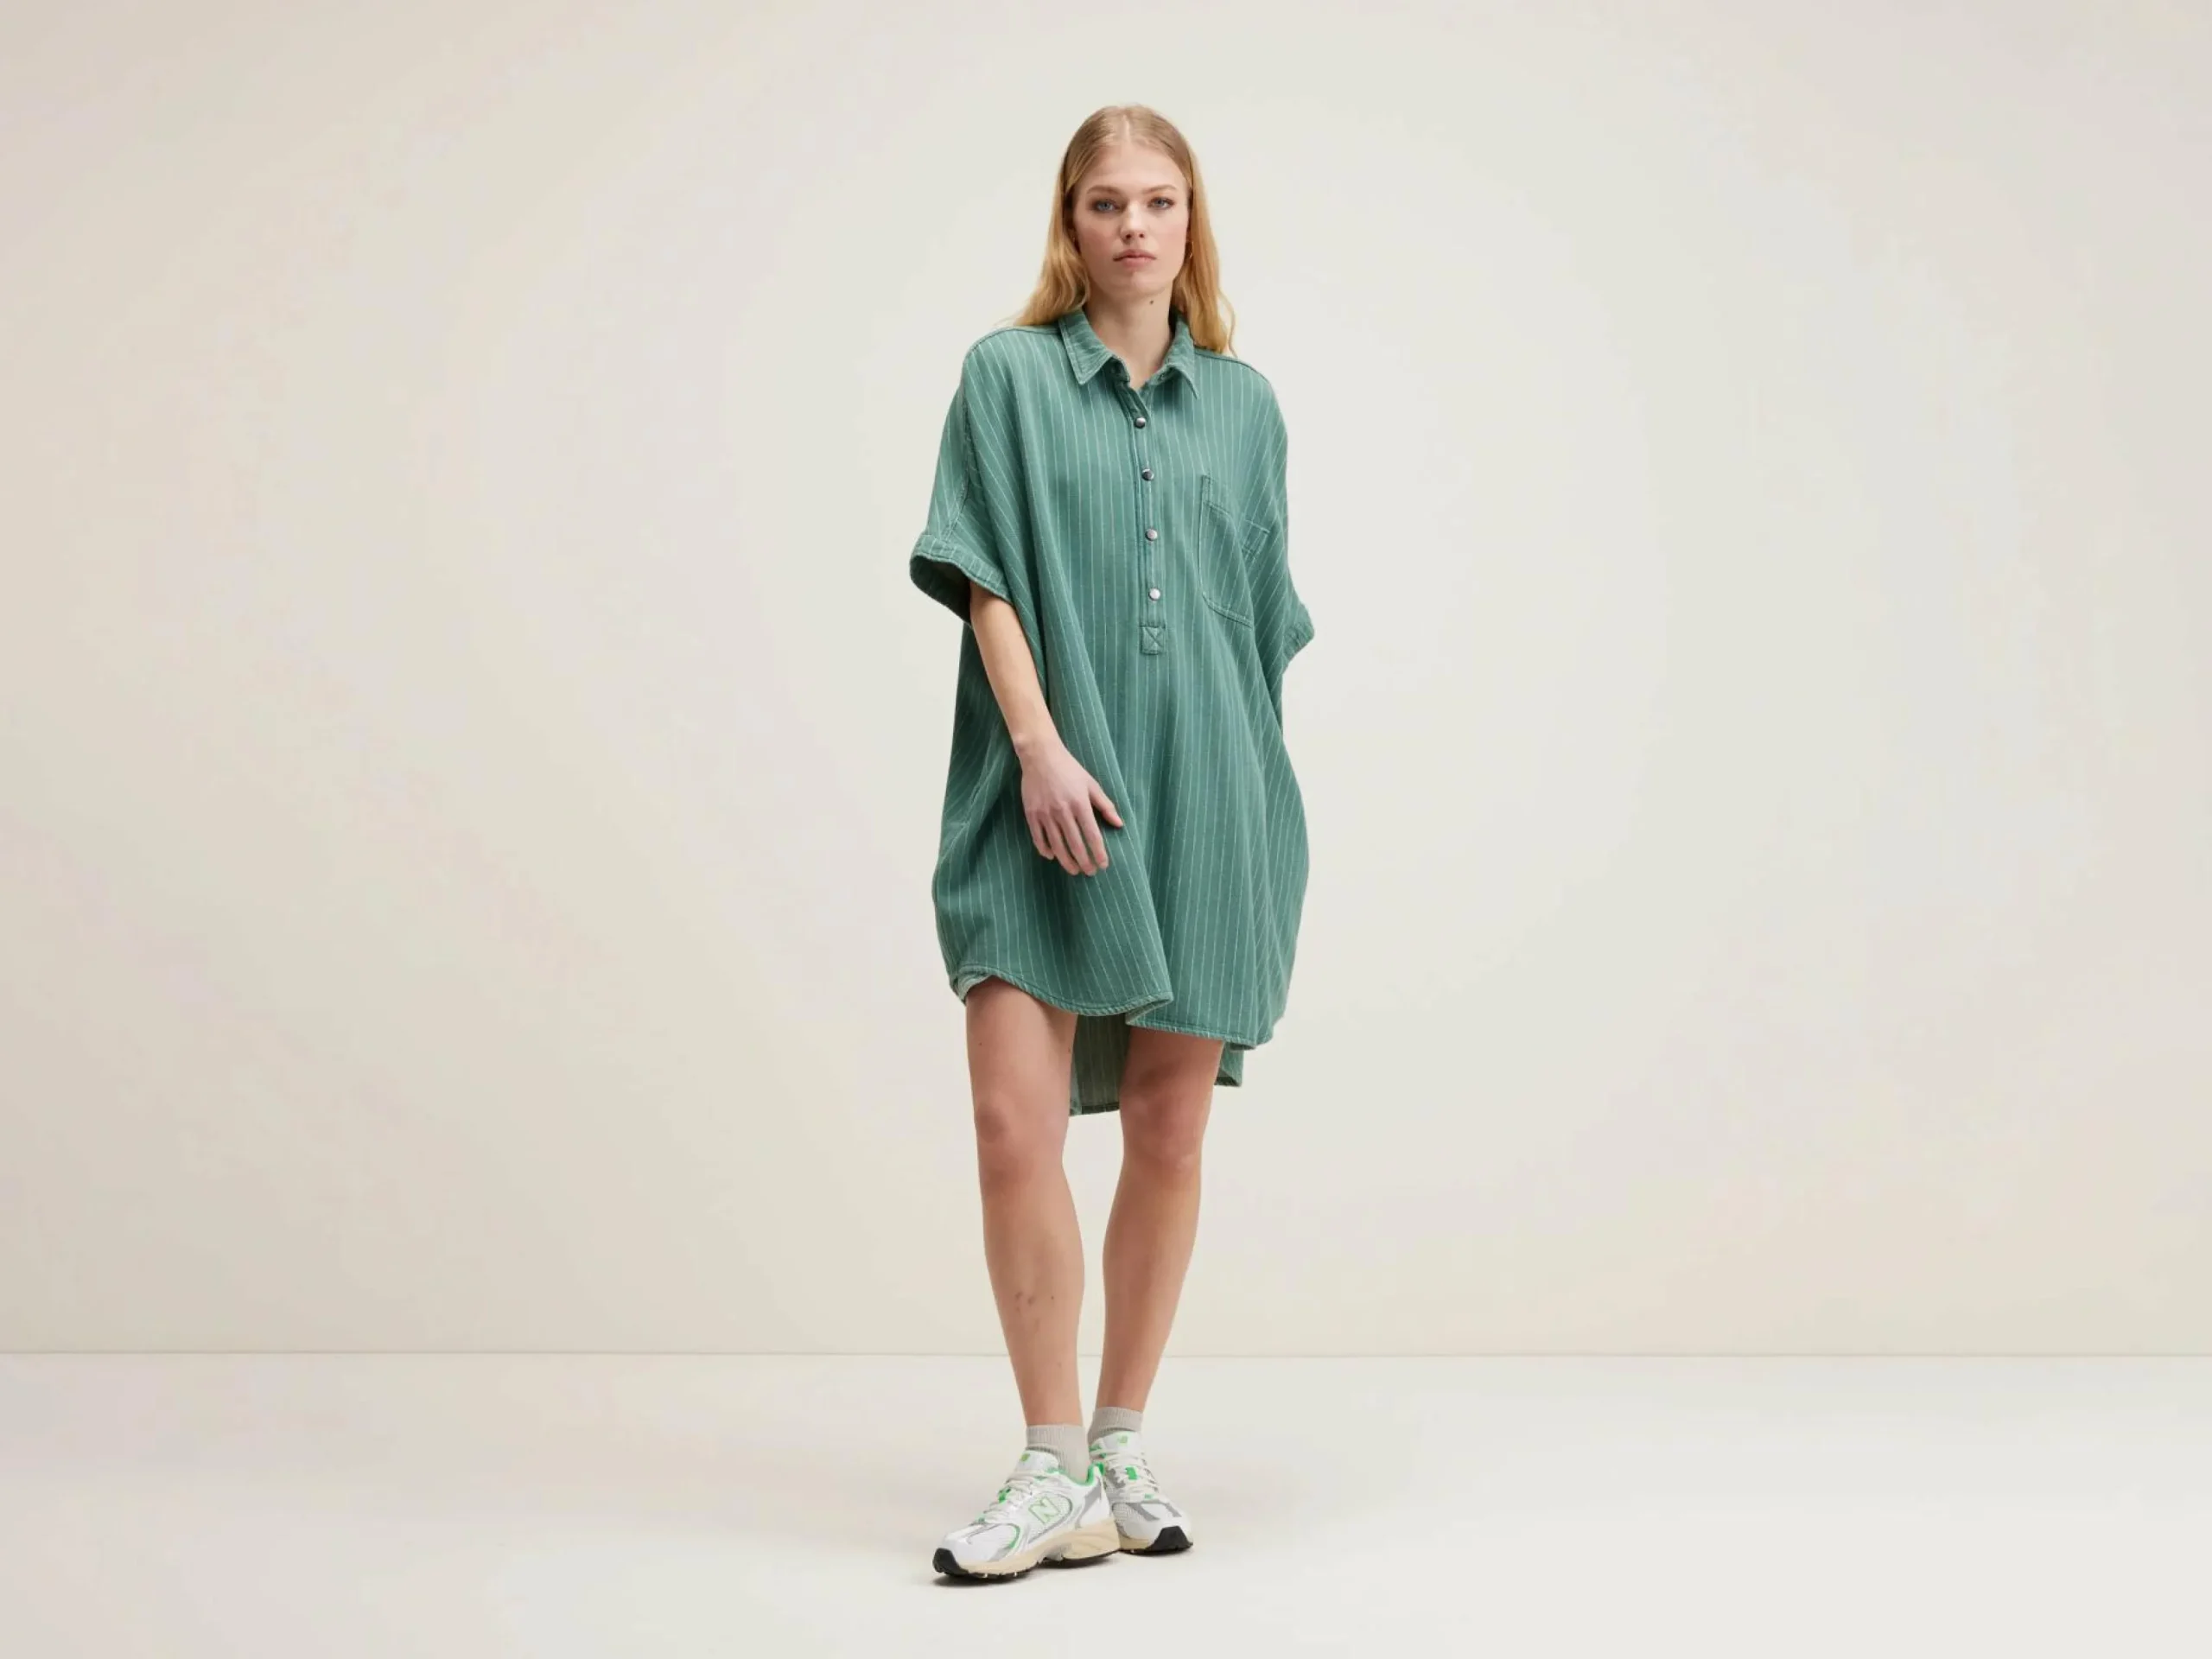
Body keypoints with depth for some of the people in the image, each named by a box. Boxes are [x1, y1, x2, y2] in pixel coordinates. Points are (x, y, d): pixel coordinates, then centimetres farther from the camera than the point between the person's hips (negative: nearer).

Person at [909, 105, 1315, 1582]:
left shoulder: (1244, 405, 13)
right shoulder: (1009, 376, 6)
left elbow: (1266, 623, 16)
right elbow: (984, 576, -2)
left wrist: (1266, 805, 12)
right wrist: (1039, 745, -14)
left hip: (1203, 797, 3)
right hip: (1046, 798, -3)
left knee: (1169, 1133, 7)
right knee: (1015, 1120, -12)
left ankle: (1121, 1447, 20)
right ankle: (1055, 1477, -2)